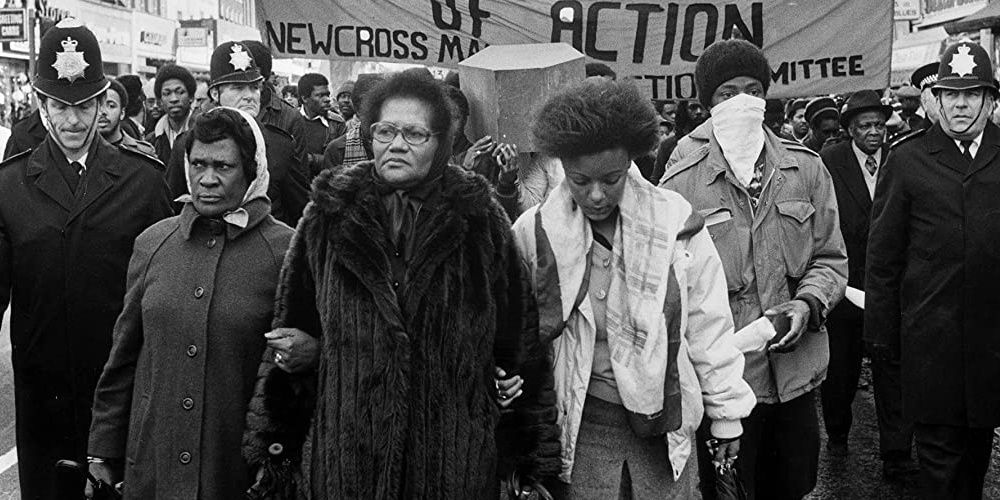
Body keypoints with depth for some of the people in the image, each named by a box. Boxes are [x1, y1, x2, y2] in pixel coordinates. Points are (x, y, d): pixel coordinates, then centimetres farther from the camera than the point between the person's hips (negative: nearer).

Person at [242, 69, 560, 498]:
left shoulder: (482, 224, -4)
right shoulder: (327, 221, -1)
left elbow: (522, 348, -2)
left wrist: (532, 460, 0)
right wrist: (273, 447, 5)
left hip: (457, 464, -1)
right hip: (343, 461, 1)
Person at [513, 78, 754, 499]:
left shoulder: (676, 222, -7)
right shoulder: (534, 232, -7)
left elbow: (708, 325, 1)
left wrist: (726, 414, 5)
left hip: (666, 423, 1)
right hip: (579, 429, 0)